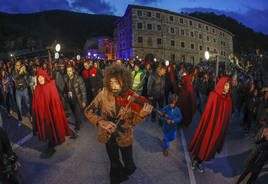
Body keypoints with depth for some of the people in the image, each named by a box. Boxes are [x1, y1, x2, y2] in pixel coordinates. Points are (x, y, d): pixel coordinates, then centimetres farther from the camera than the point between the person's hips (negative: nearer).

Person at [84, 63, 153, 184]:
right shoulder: (103, 95, -18)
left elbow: (133, 122, -19)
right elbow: (88, 111, -13)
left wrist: (141, 115, -41)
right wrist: (102, 122, -29)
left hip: (125, 137, -1)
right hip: (108, 136, 1)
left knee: (128, 163, 23)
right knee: (114, 162, 25)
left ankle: (127, 172, 59)